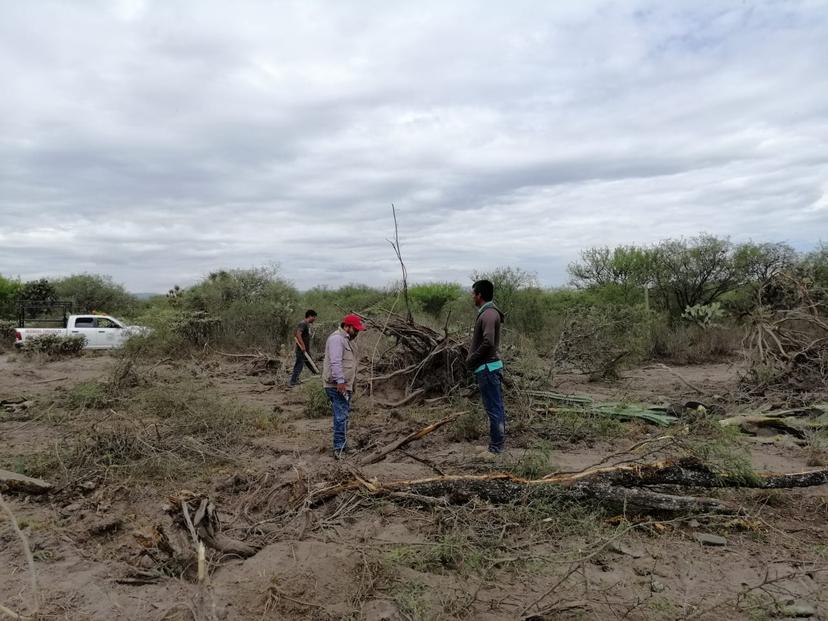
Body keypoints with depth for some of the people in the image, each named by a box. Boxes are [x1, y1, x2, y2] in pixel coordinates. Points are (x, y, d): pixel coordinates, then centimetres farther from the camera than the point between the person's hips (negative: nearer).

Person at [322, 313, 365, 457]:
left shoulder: (347, 340, 21)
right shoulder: (337, 339, -14)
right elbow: (335, 362, -23)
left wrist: (350, 384, 27)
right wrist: (340, 381, -27)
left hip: (345, 385, 11)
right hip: (336, 386, -11)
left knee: (344, 415, 14)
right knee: (341, 416, -12)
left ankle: (343, 446, 23)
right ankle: (339, 448, -11)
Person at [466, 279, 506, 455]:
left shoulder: (488, 314, -17)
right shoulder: (489, 312, 15)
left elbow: (487, 343, -26)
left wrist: (471, 360, -14)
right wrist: (472, 359, 11)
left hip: (487, 368, -10)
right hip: (490, 366, 10)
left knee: (494, 409, -4)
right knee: (497, 408, 14)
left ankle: (496, 448, 3)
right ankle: (498, 445, 22)